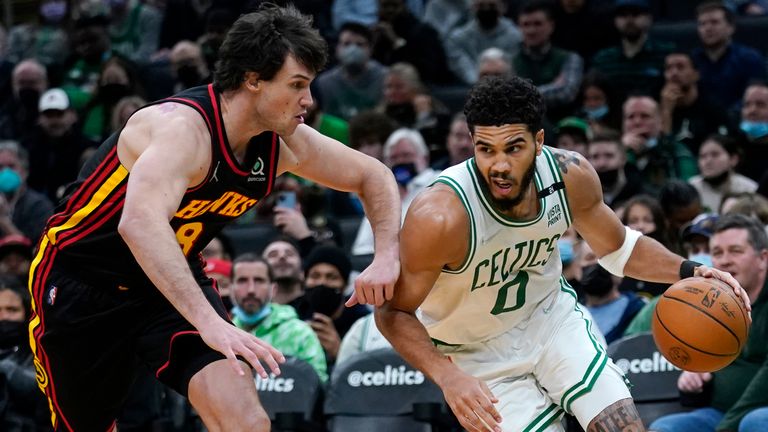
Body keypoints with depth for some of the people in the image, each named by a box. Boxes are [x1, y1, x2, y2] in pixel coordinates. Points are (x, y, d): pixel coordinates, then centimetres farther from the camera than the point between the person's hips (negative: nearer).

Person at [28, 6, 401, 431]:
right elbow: (140, 223, -49)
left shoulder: (284, 144, -8)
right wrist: (209, 323, -59)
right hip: (79, 284, -6)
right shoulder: (182, 129, -31)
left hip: (174, 285, 6)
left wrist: (385, 259, -10)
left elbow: (374, 177, 9)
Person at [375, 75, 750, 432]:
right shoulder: (440, 217, -34)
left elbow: (618, 247, 3)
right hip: (479, 353, -4)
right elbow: (393, 312, -21)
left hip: (553, 316, 4)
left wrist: (688, 271, -14)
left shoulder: (571, 175, -18)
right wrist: (447, 377, -36)